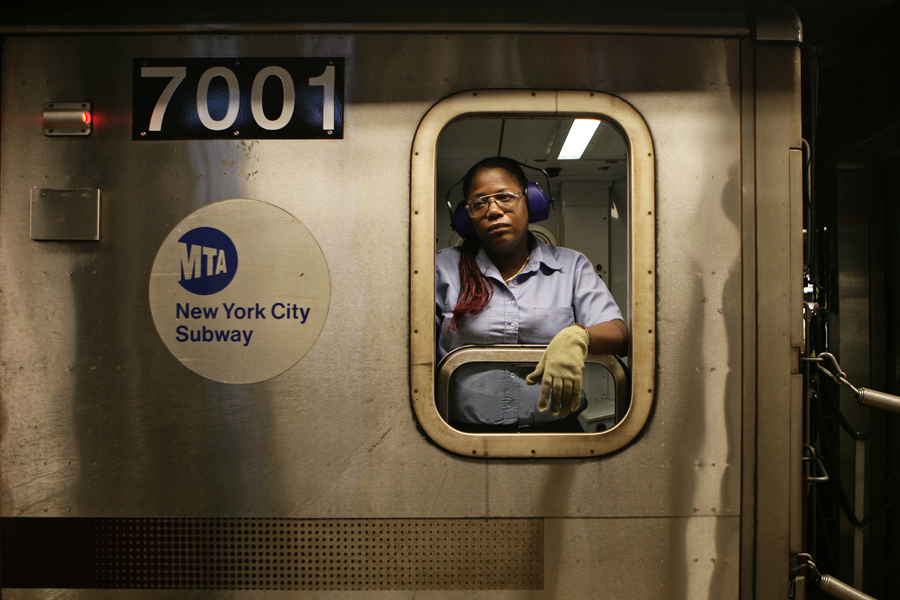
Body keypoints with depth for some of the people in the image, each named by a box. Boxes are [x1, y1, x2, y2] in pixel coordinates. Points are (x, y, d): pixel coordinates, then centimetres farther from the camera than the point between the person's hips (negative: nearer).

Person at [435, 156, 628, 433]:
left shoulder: (572, 266, 13)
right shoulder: (444, 267, 12)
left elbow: (618, 332, 3)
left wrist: (577, 337, -20)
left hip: (553, 428, 1)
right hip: (466, 430, 0)